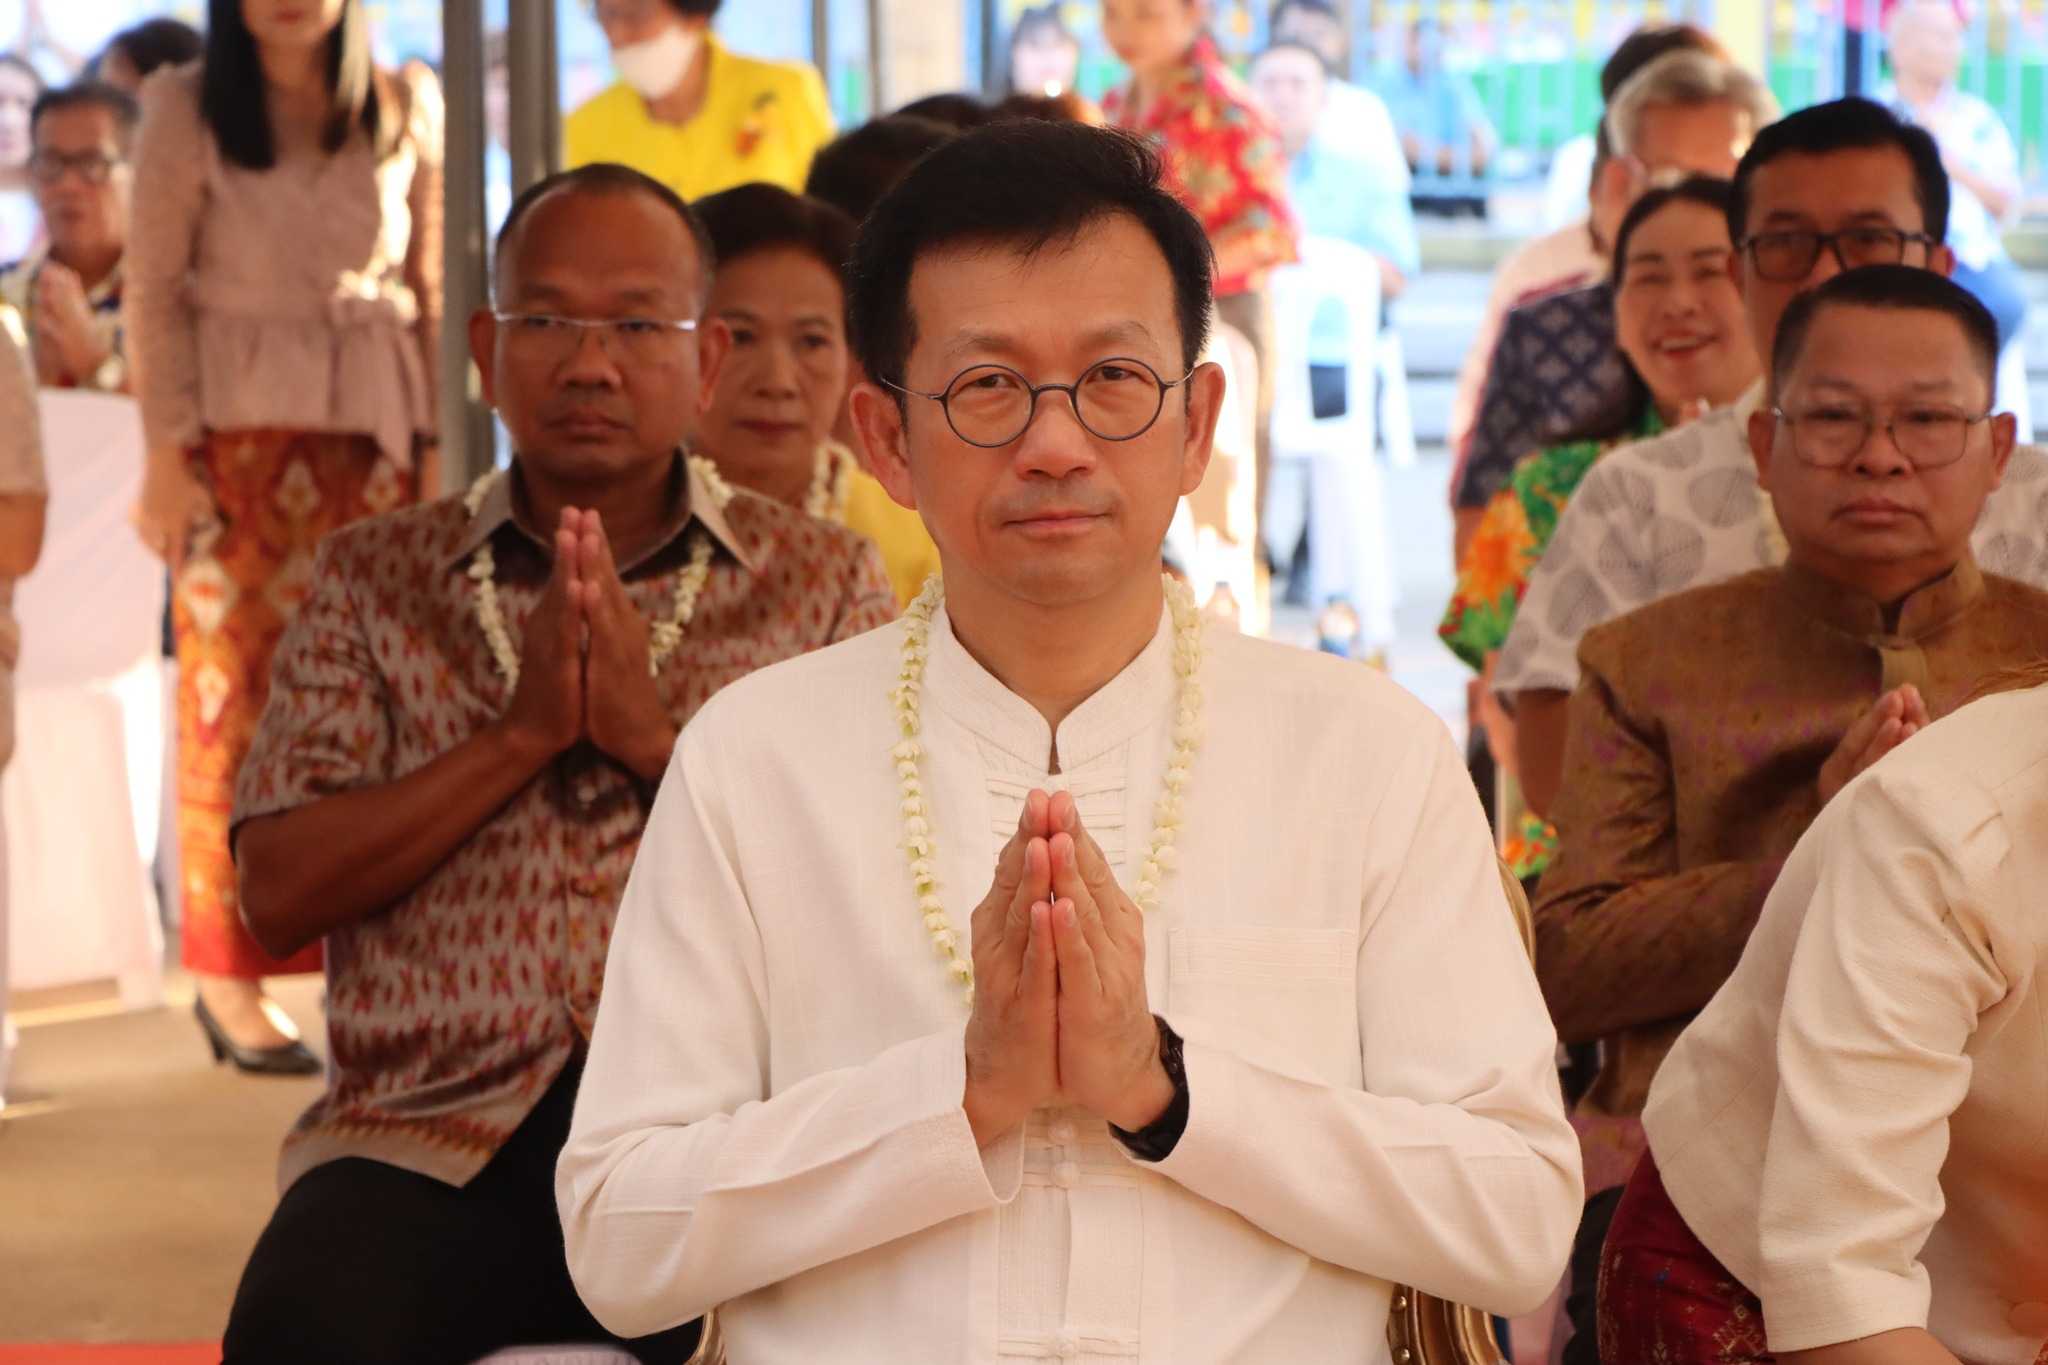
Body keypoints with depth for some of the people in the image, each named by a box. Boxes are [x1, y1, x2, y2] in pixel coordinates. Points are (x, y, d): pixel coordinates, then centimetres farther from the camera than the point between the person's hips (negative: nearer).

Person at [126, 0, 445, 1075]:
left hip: (372, 432, 2)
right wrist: (170, 450, -7)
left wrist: (433, 439, 5)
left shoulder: (410, 107, 6)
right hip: (240, 432, -2)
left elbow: (429, 285, 10)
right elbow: (152, 290, -1)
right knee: (237, 692, -2)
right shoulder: (186, 112, 0)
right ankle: (229, 976, 3)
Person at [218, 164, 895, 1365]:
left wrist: (658, 740, -9)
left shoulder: (824, 580, 12)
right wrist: (522, 735, -6)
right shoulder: (374, 578, 15)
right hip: (436, 1131, 1)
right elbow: (279, 892, 4)